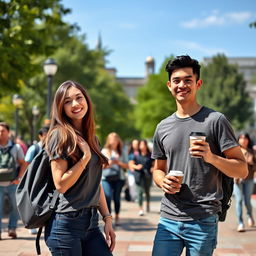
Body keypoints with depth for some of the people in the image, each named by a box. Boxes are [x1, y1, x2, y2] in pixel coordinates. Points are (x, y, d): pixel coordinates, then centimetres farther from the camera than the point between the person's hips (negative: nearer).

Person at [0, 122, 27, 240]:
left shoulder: (16, 147, 3)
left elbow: (23, 164, 6)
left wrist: (18, 178, -7)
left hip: (12, 184, 1)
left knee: (15, 207, 6)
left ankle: (12, 229, 19)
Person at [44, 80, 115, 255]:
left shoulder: (92, 139, 13)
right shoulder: (60, 135, -8)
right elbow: (61, 185, -14)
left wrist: (107, 218, 11)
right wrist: (86, 156, -14)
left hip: (91, 223, 7)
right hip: (66, 225, -7)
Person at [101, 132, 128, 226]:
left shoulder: (121, 152, 13)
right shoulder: (104, 151, 9)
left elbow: (126, 166, 11)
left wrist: (119, 162, -6)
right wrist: (108, 163, -12)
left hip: (119, 178, 1)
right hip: (106, 178, -1)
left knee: (116, 198, 3)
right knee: (108, 197, -15)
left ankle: (117, 216, 20)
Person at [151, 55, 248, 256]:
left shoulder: (215, 120, -3)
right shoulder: (163, 128, 11)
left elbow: (242, 170, -4)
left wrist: (211, 157, -21)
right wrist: (163, 181, -1)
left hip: (203, 221, -3)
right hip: (169, 219, 4)